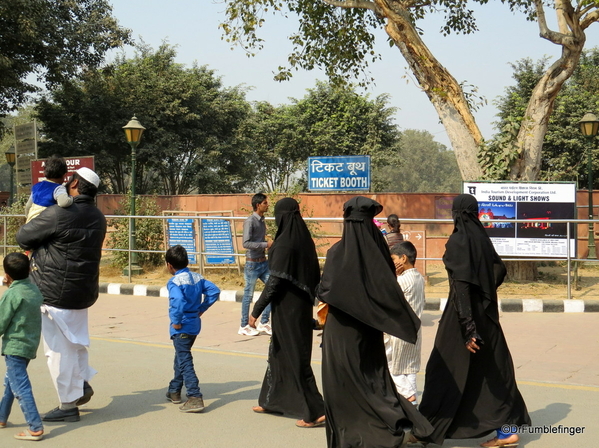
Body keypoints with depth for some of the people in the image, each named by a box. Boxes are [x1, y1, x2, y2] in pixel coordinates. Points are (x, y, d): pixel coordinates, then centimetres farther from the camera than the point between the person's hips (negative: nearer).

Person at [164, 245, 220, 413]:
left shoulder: (174, 282, -17)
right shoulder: (197, 277, 5)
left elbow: (178, 300, -33)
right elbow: (214, 290, 4)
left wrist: (177, 321, -21)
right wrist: (202, 308, 8)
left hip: (181, 328, -8)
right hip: (195, 324, 8)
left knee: (185, 361, -6)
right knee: (180, 357, 24)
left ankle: (195, 398, -12)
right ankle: (174, 391, 37)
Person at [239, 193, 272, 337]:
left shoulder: (262, 221, 11)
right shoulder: (250, 221, -15)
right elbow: (246, 243, -23)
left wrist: (270, 245, 3)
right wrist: (266, 244, -21)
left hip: (263, 262, 8)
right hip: (252, 264, -8)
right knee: (248, 295, 1)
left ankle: (263, 323, 15)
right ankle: (244, 326, 13)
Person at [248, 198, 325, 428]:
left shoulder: (283, 244, -19)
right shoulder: (305, 240, 5)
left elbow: (275, 281, -21)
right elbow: (315, 277, 10)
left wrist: (257, 310, -14)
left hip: (286, 309, -9)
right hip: (302, 307, 9)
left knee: (295, 357, -2)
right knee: (277, 351, 20)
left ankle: (315, 412, 0)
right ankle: (271, 401, 32)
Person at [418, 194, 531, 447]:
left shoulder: (458, 241, -16)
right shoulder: (482, 238, 7)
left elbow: (461, 285, -22)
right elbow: (500, 269, 17)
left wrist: (467, 327, -25)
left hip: (463, 313, -7)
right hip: (486, 313, 7)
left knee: (445, 370, 3)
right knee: (491, 369, 10)